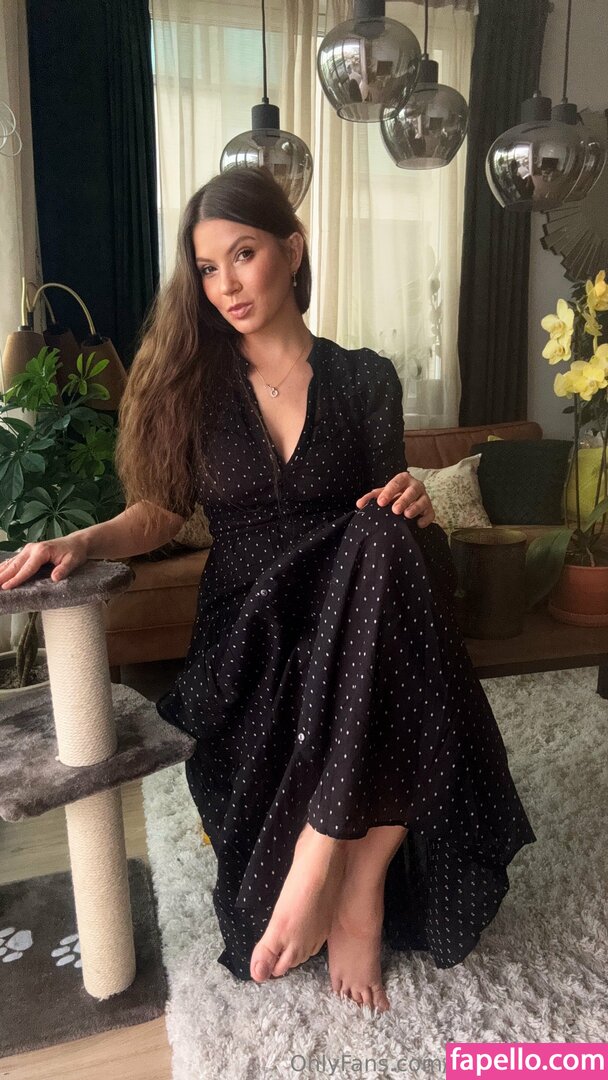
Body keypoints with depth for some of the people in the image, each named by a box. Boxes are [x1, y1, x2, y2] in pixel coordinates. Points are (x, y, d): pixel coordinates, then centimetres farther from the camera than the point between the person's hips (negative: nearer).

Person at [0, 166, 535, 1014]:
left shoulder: (365, 380, 8)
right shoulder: (191, 383, 9)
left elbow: (390, 513, 10)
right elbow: (161, 510, 7)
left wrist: (411, 505, -14)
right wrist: (79, 543, -13)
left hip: (350, 627, 1)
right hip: (247, 640, 0)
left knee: (397, 542, -35)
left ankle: (322, 862, -28)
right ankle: (358, 886, -7)